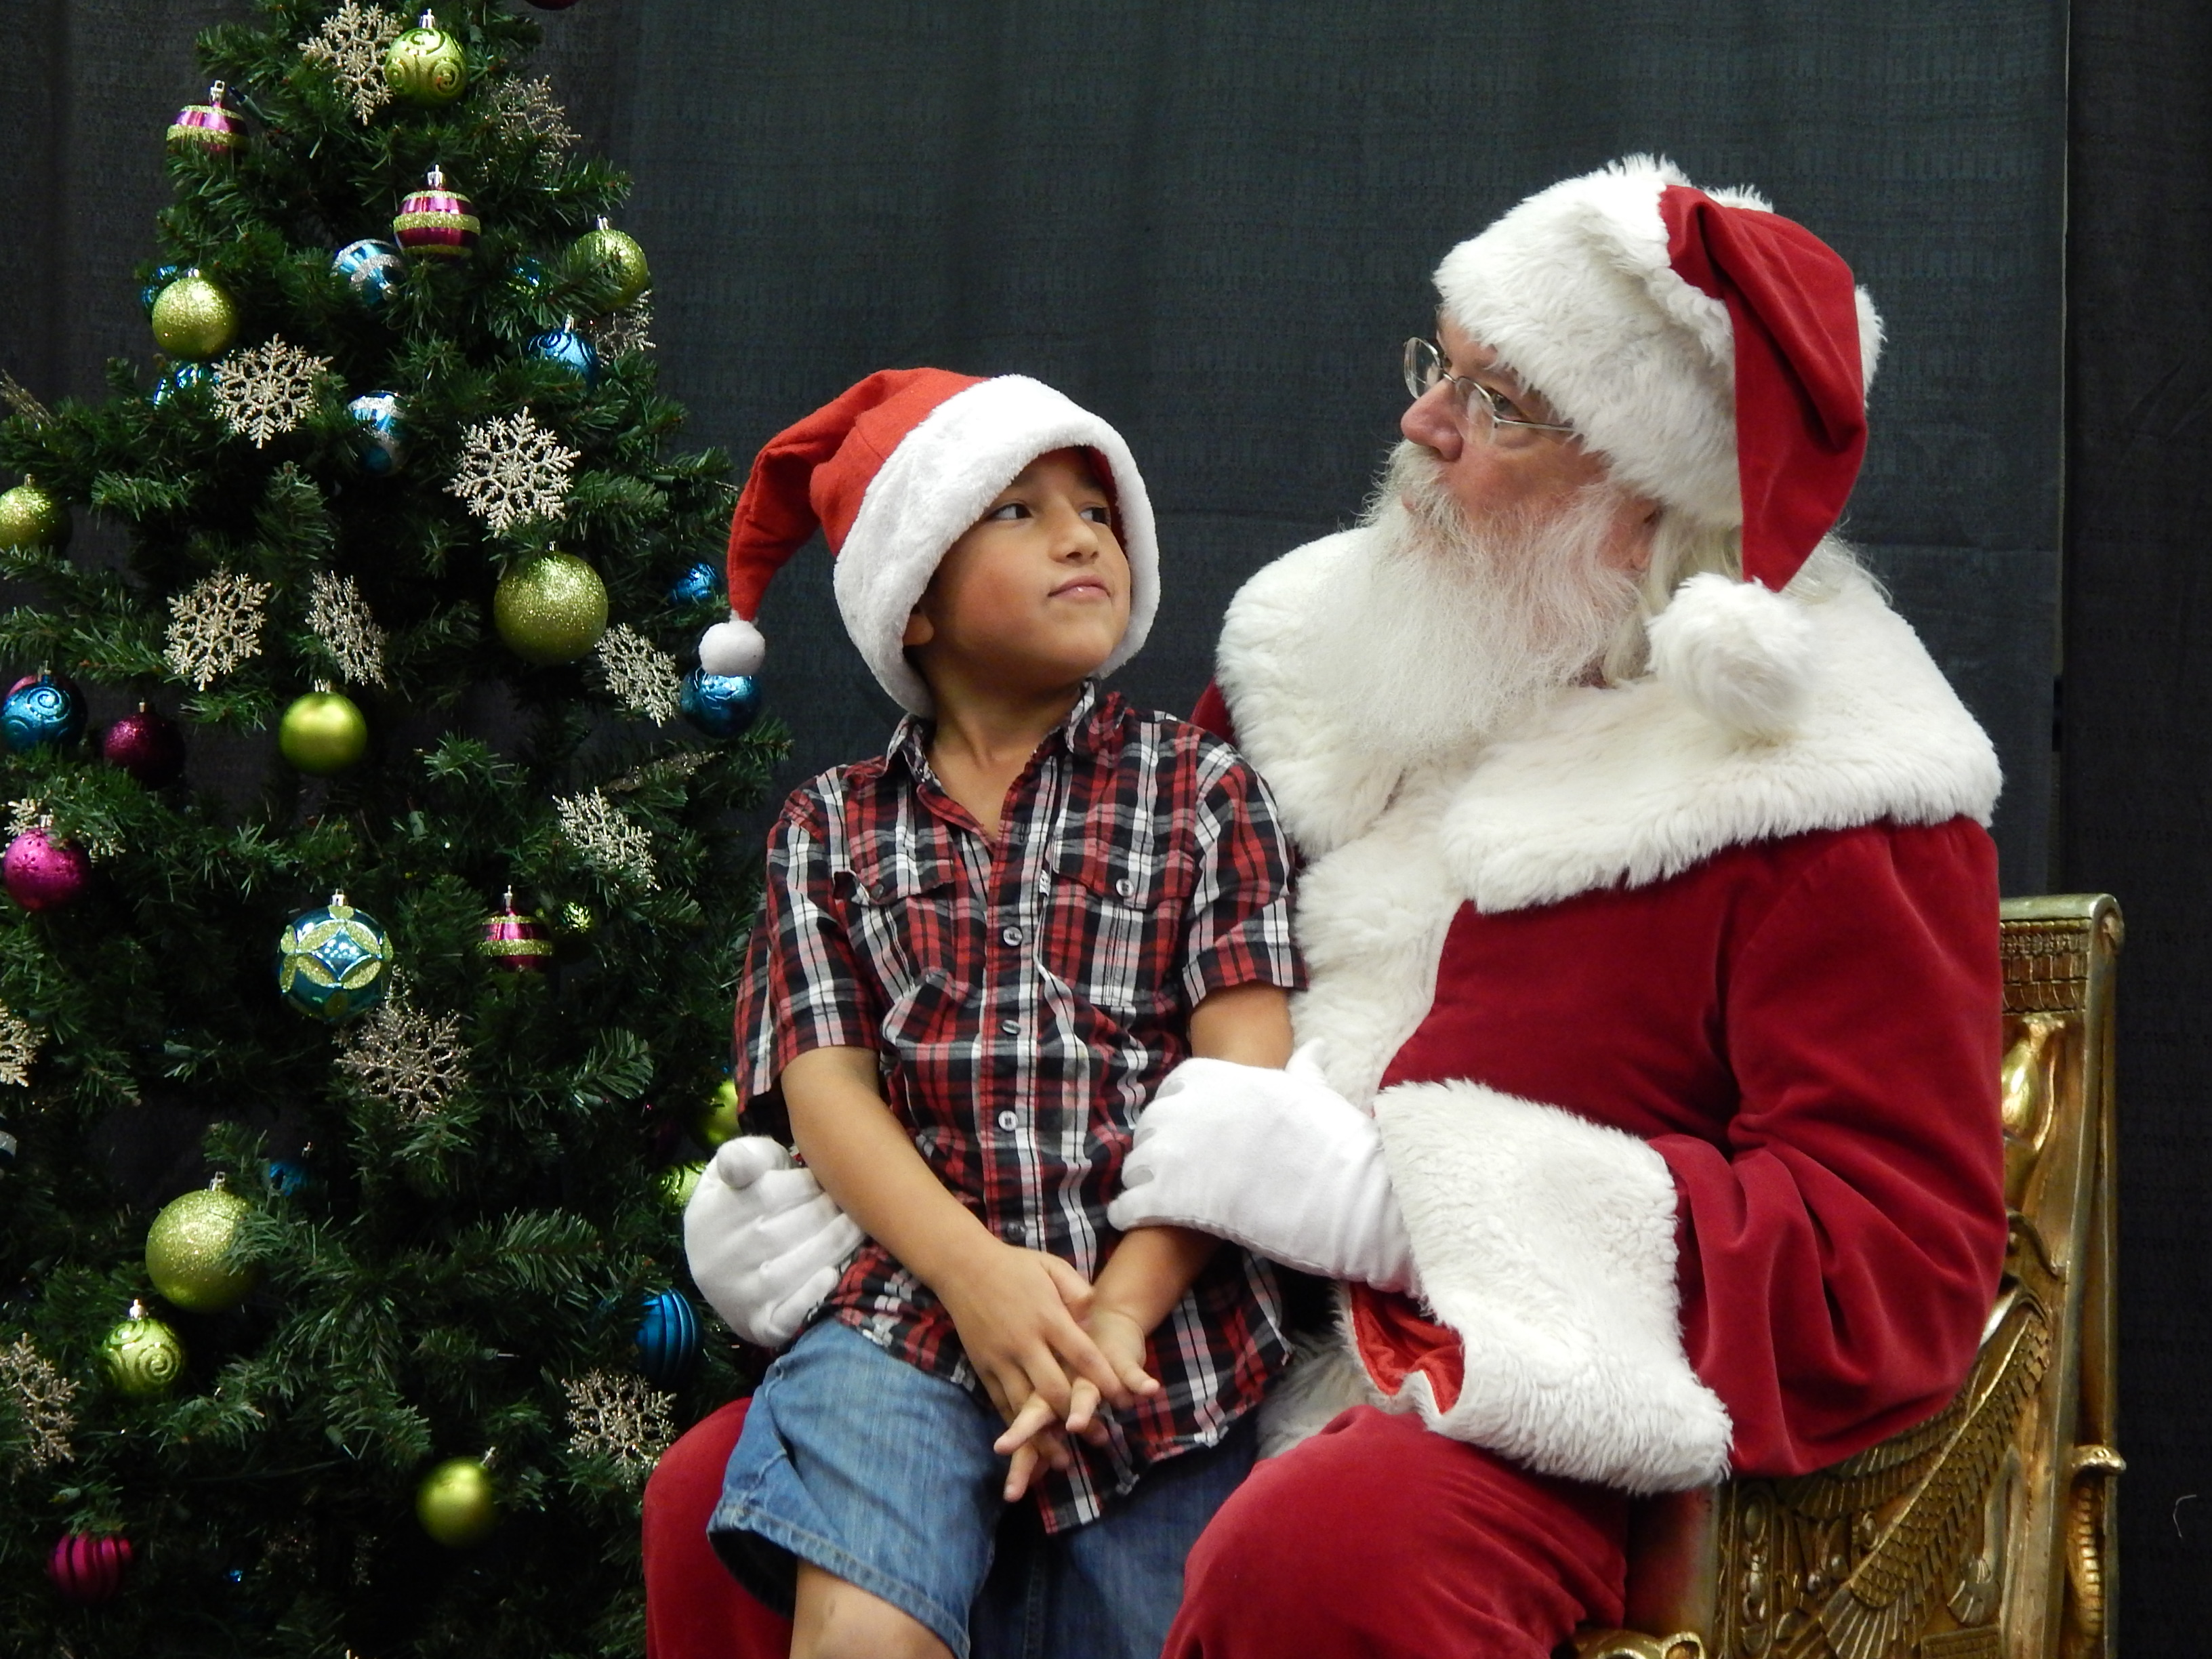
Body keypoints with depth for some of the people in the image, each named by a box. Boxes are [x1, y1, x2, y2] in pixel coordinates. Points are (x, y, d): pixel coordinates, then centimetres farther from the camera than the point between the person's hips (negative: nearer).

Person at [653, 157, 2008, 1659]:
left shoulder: (1833, 794, -7)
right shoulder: (1326, 654, 14)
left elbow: (1904, 1268, -15)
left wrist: (1386, 1201, -21)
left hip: (1514, 1418, -6)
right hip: (1178, 1354, 6)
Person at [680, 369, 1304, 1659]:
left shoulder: (1202, 789, 11)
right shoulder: (835, 826, 14)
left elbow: (1244, 1078, 1)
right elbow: (826, 1082, 3)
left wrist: (1119, 1311, -13)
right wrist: (974, 1271, -15)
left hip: (1163, 1317, 1)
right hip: (913, 1303, -1)